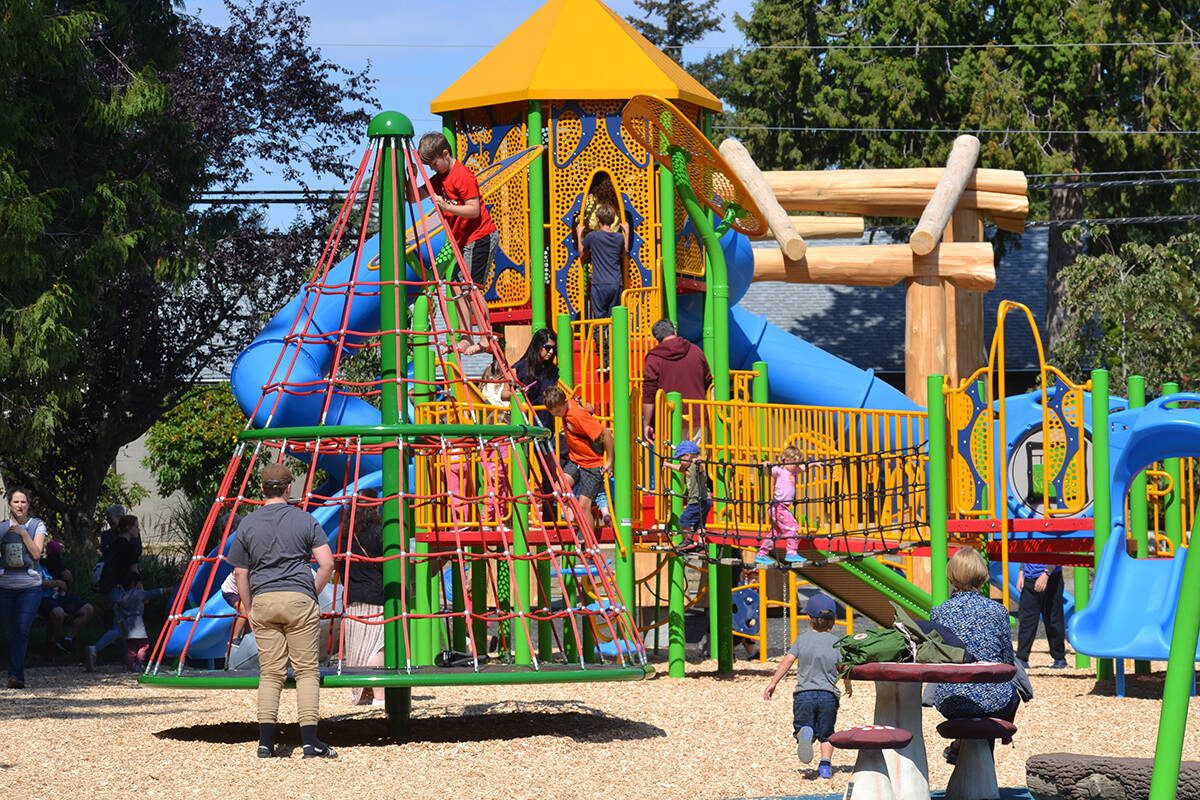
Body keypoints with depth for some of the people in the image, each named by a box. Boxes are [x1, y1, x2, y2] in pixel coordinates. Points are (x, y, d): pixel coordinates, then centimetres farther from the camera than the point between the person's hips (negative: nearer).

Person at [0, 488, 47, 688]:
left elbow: (36, 553, -6)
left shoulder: (37, 526, 5)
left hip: (30, 587, -2)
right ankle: (18, 677, 13)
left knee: (23, 629, -17)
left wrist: (23, 533, -10)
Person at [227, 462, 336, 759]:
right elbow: (327, 563, -3)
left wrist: (250, 612, 16)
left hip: (263, 601, 2)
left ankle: (266, 742, -3)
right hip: (299, 599, -2)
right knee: (306, 670, 1)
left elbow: (241, 575, 7)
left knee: (270, 673, 5)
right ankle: (310, 742, -6)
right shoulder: (304, 520, 2)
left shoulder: (247, 524, 6)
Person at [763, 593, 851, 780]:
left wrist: (773, 683, -3)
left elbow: (788, 660, -5)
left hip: (804, 693, -1)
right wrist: (848, 687, 25)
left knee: (801, 727, 8)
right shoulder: (836, 643, 4)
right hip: (829, 694, 1)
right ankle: (825, 765, -5)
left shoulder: (803, 639, 4)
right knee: (826, 734, 14)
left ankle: (805, 734, -28)